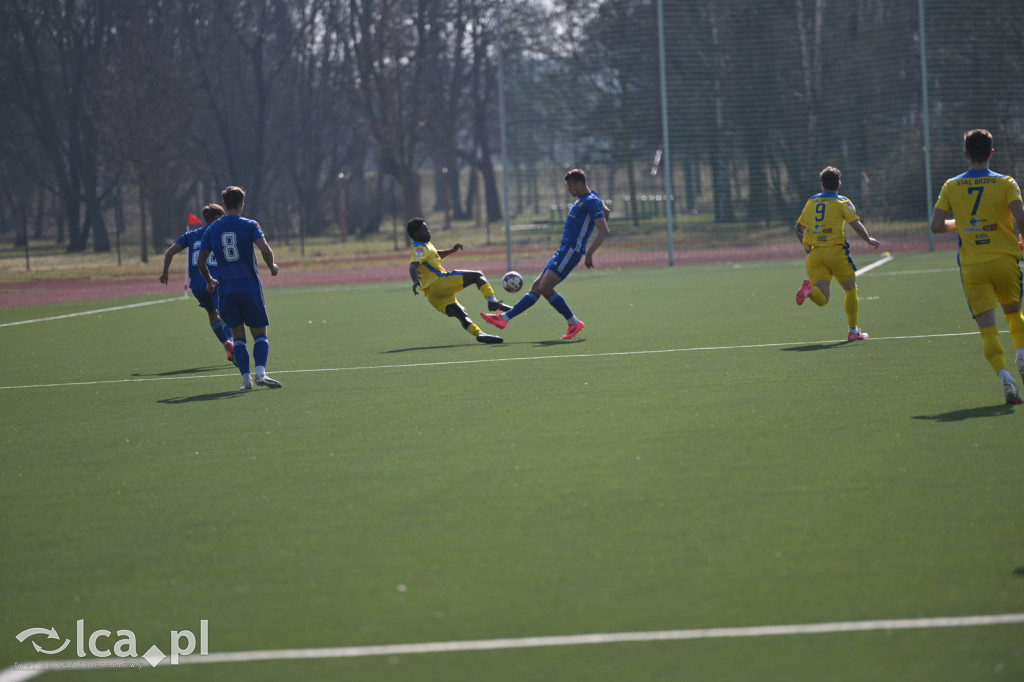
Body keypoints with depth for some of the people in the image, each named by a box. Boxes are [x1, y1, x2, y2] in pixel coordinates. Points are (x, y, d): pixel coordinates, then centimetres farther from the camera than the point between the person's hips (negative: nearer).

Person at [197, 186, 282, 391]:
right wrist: (272, 266, 2)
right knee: (260, 334, 3)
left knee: (238, 336, 9)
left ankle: (246, 378, -1)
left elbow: (201, 262, 10)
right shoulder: (249, 225, -3)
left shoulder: (212, 229, 7)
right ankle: (260, 373, -15)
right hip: (250, 287, -2)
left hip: (226, 290, 2)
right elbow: (265, 249, -17)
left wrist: (209, 281, 27)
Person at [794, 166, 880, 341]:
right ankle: (853, 330, 17)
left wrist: (807, 245, 38)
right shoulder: (842, 202, 2)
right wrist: (869, 240, 8)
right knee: (851, 290, 16)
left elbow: (798, 228, 23)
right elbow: (856, 225, -8)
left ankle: (809, 289, -37)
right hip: (835, 251, -3)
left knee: (822, 298, -4)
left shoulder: (810, 202, 16)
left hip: (814, 254, 3)